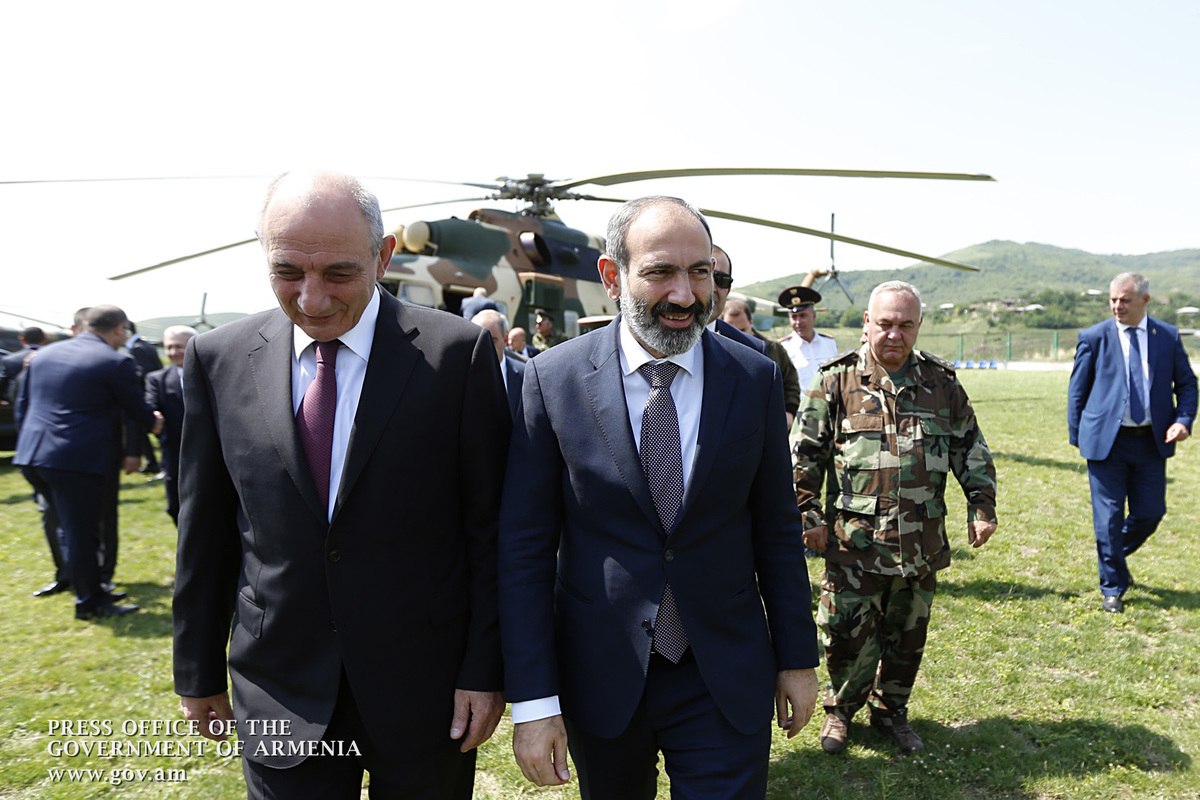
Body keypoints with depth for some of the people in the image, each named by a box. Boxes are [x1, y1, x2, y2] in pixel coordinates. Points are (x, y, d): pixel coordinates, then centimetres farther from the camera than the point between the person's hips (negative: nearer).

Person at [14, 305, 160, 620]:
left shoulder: (45, 355, 14)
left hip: (32, 456, 7)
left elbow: (24, 405, 21)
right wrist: (153, 423, 23)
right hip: (78, 459, -7)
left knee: (72, 529, 19)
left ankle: (91, 591, 30)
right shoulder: (116, 363, -8)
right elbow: (136, 410, 2)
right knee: (81, 534, 4)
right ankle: (89, 602, 17)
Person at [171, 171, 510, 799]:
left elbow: (489, 527, -8)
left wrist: (485, 668, -7)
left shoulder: (458, 351, -11)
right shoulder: (218, 359, -2)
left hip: (426, 686, -1)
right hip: (279, 695, 2)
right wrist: (198, 673, 9)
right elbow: (205, 530, 5)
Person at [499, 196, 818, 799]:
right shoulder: (553, 380, -10)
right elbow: (524, 546, -9)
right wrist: (532, 700, -10)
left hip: (726, 681, 1)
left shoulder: (755, 379, -4)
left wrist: (797, 658, 7)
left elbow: (776, 529, 3)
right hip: (598, 679, 0)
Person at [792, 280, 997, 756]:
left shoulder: (941, 383, 6)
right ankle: (840, 709, 28)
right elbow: (806, 454, -2)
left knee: (907, 634, 15)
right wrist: (807, 514, -6)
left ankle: (891, 710, 37)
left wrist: (981, 505, 7)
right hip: (854, 541, -3)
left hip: (922, 543, 3)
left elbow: (971, 449, 14)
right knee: (847, 634, 2)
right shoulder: (836, 381, -3)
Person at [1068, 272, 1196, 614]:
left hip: (1152, 442, 3)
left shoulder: (1168, 336, 4)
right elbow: (1077, 390, 3)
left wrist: (1183, 420, -6)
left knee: (1150, 513, 8)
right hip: (1106, 441, -2)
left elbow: (1186, 383, 12)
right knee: (1109, 518, 2)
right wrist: (1078, 437, 0)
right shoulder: (1093, 338, -2)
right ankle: (1113, 587, 18)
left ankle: (1116, 555, 38)